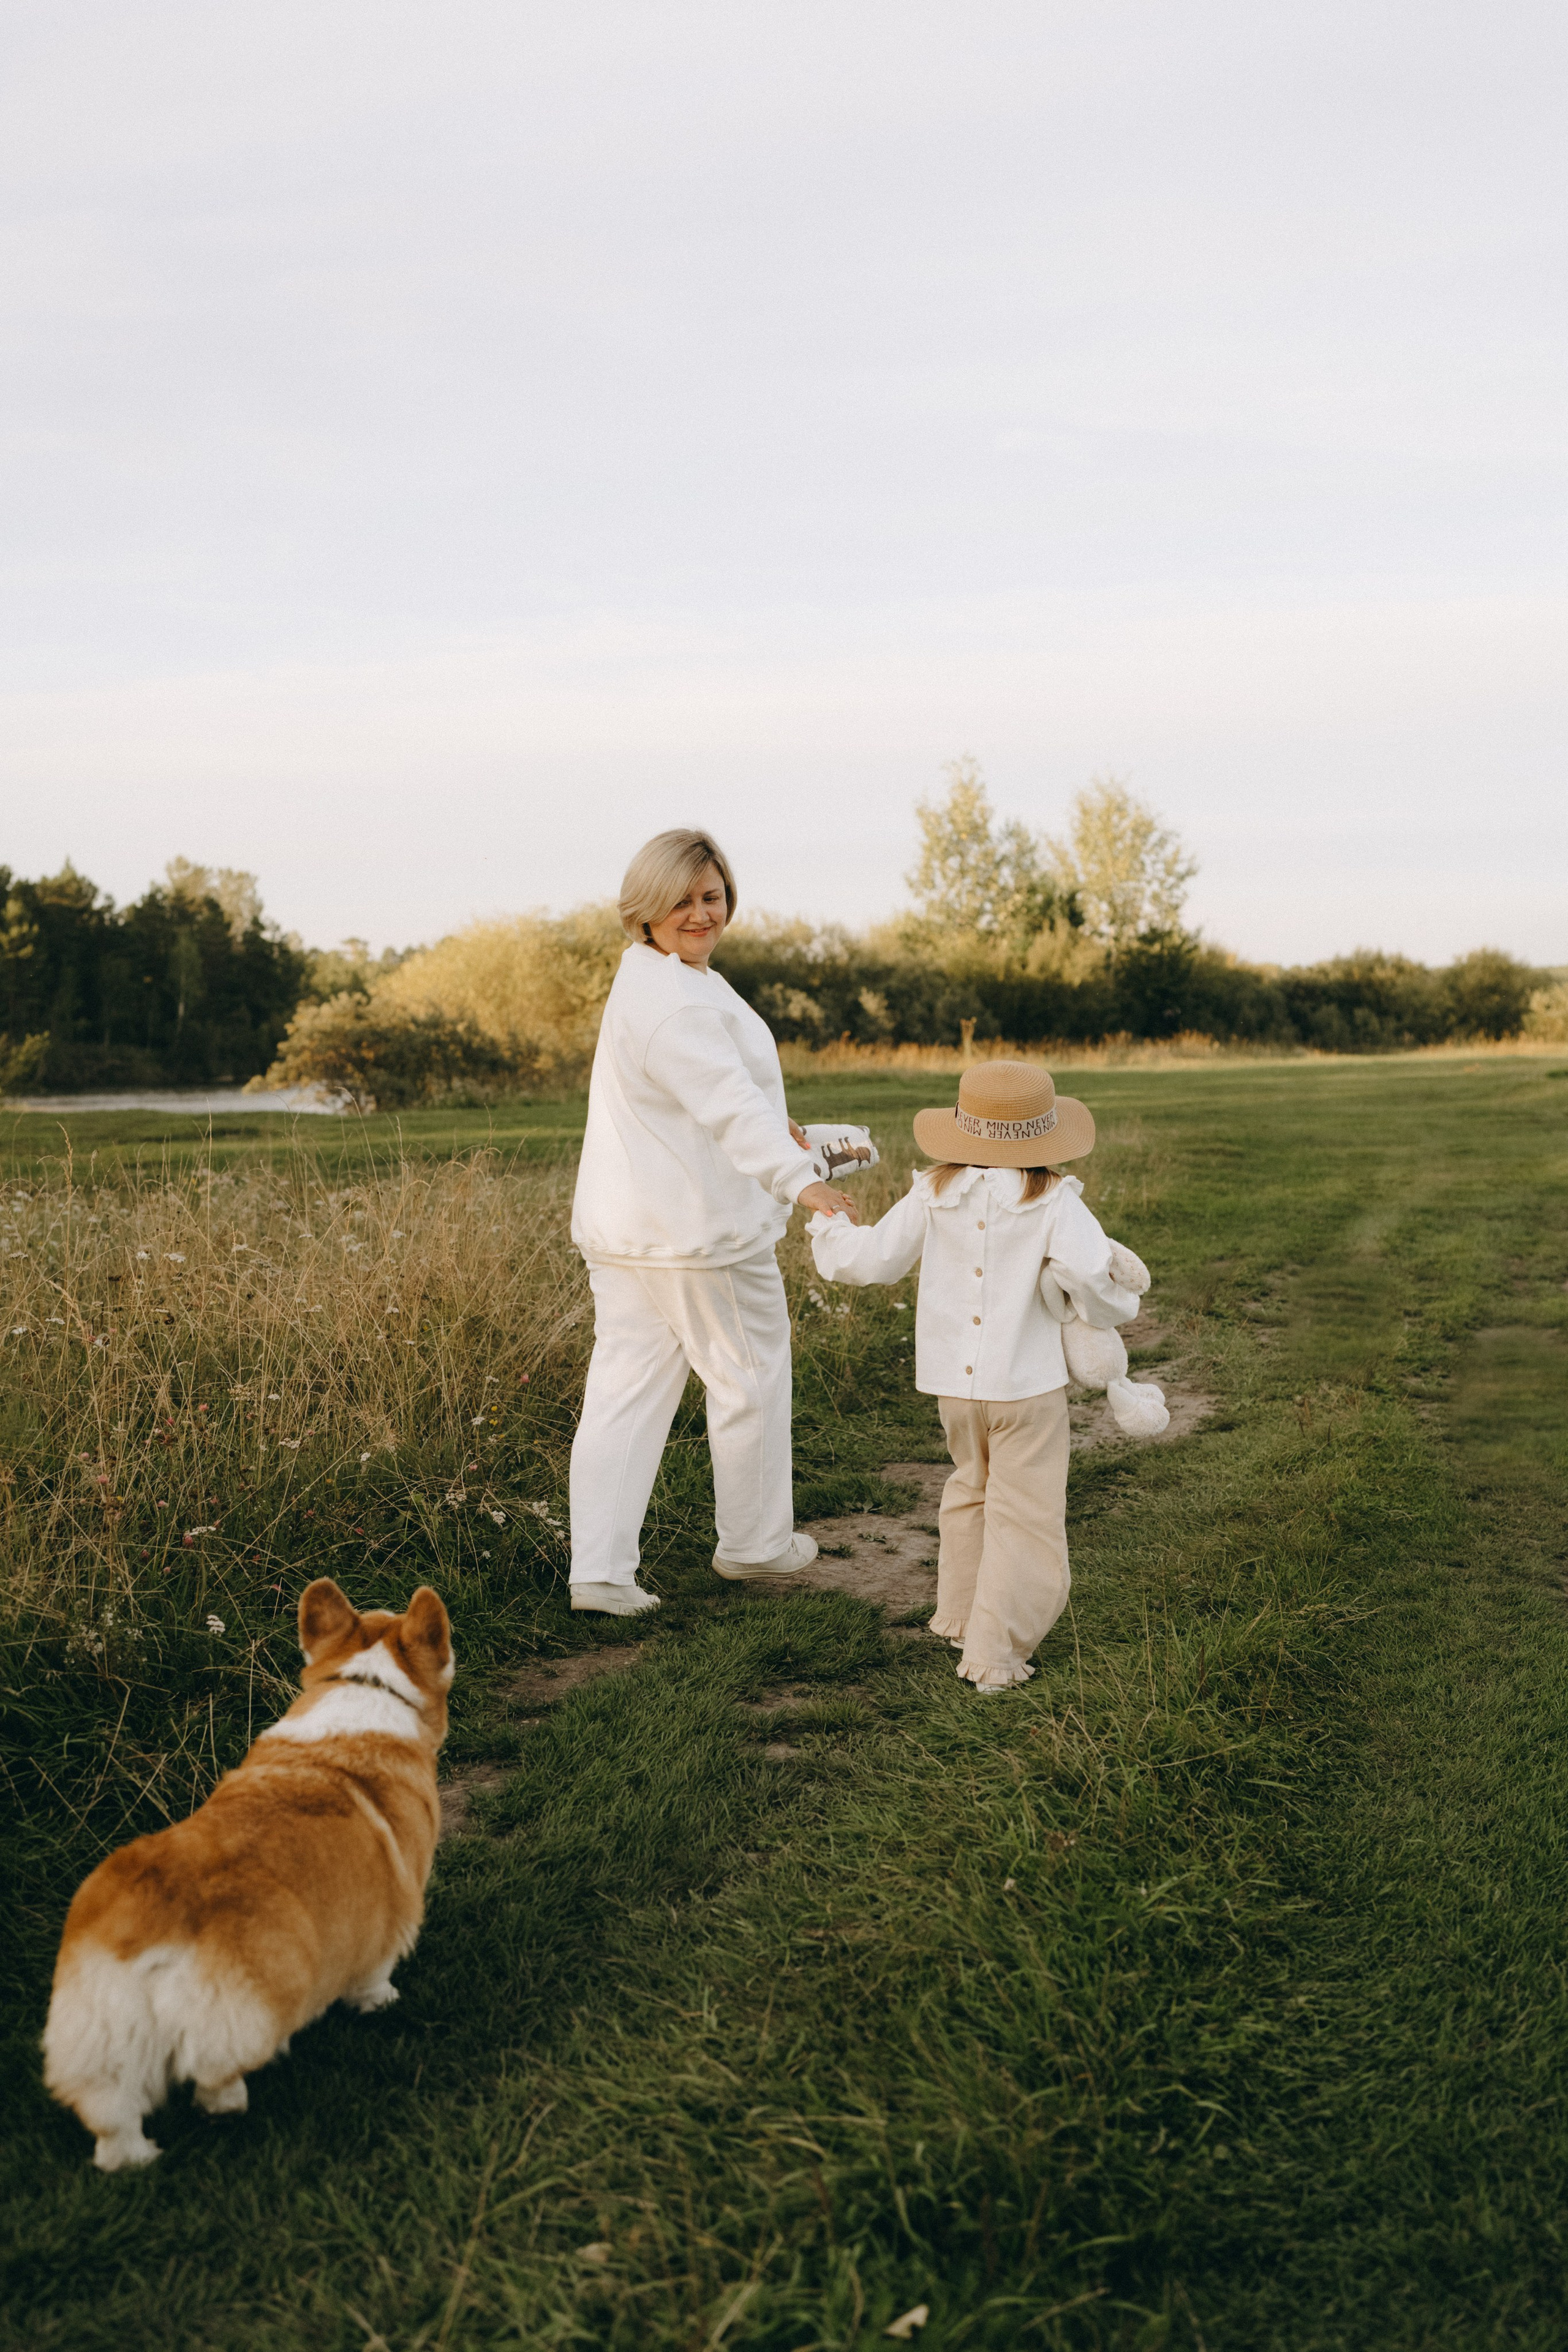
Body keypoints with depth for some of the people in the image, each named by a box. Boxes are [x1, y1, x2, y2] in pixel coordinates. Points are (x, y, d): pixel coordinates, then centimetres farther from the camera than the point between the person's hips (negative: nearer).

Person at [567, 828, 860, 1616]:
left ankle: (599, 1569, 5)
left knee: (624, 1389, 6)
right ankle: (753, 1543, 25)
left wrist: (771, 1121, 43)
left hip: (622, 1227, 10)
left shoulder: (650, 981, 15)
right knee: (749, 1377, 9)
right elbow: (726, 1101, -34)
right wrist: (800, 1179, -45)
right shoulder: (674, 1001, -20)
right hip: (697, 1227, -10)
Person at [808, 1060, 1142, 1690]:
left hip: (953, 1381, 5)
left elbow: (873, 1261, 1)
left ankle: (959, 1618, 35)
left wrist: (826, 1228, 20)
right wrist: (1115, 1308, -4)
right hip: (1027, 1384, -5)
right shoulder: (1053, 1200, -11)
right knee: (1024, 1515, 3)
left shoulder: (934, 1195, -1)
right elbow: (1086, 1272, -26)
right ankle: (995, 1655, -1)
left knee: (971, 1488, 26)